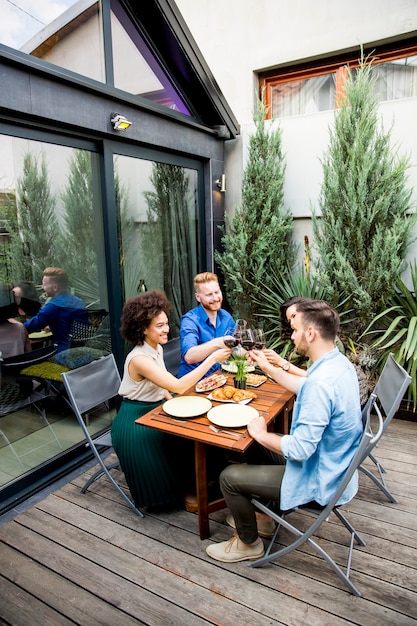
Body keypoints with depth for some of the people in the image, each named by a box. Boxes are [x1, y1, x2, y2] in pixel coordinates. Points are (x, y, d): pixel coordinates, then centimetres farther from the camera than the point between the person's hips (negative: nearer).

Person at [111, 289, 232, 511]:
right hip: (135, 421, -8)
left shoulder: (156, 348, -1)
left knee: (186, 440, 0)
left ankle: (186, 485, 21)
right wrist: (212, 358, -38)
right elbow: (178, 386, -38)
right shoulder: (139, 358, -30)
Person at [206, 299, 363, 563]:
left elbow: (300, 449, -32)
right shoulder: (340, 362, -4)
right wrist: (268, 367, 15)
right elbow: (305, 387, 16)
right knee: (267, 443, 26)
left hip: (318, 481, -9)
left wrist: (260, 434, -16)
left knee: (230, 477, -1)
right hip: (335, 466, 9)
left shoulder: (321, 382, -34)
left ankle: (249, 543, 24)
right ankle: (264, 514, 39)